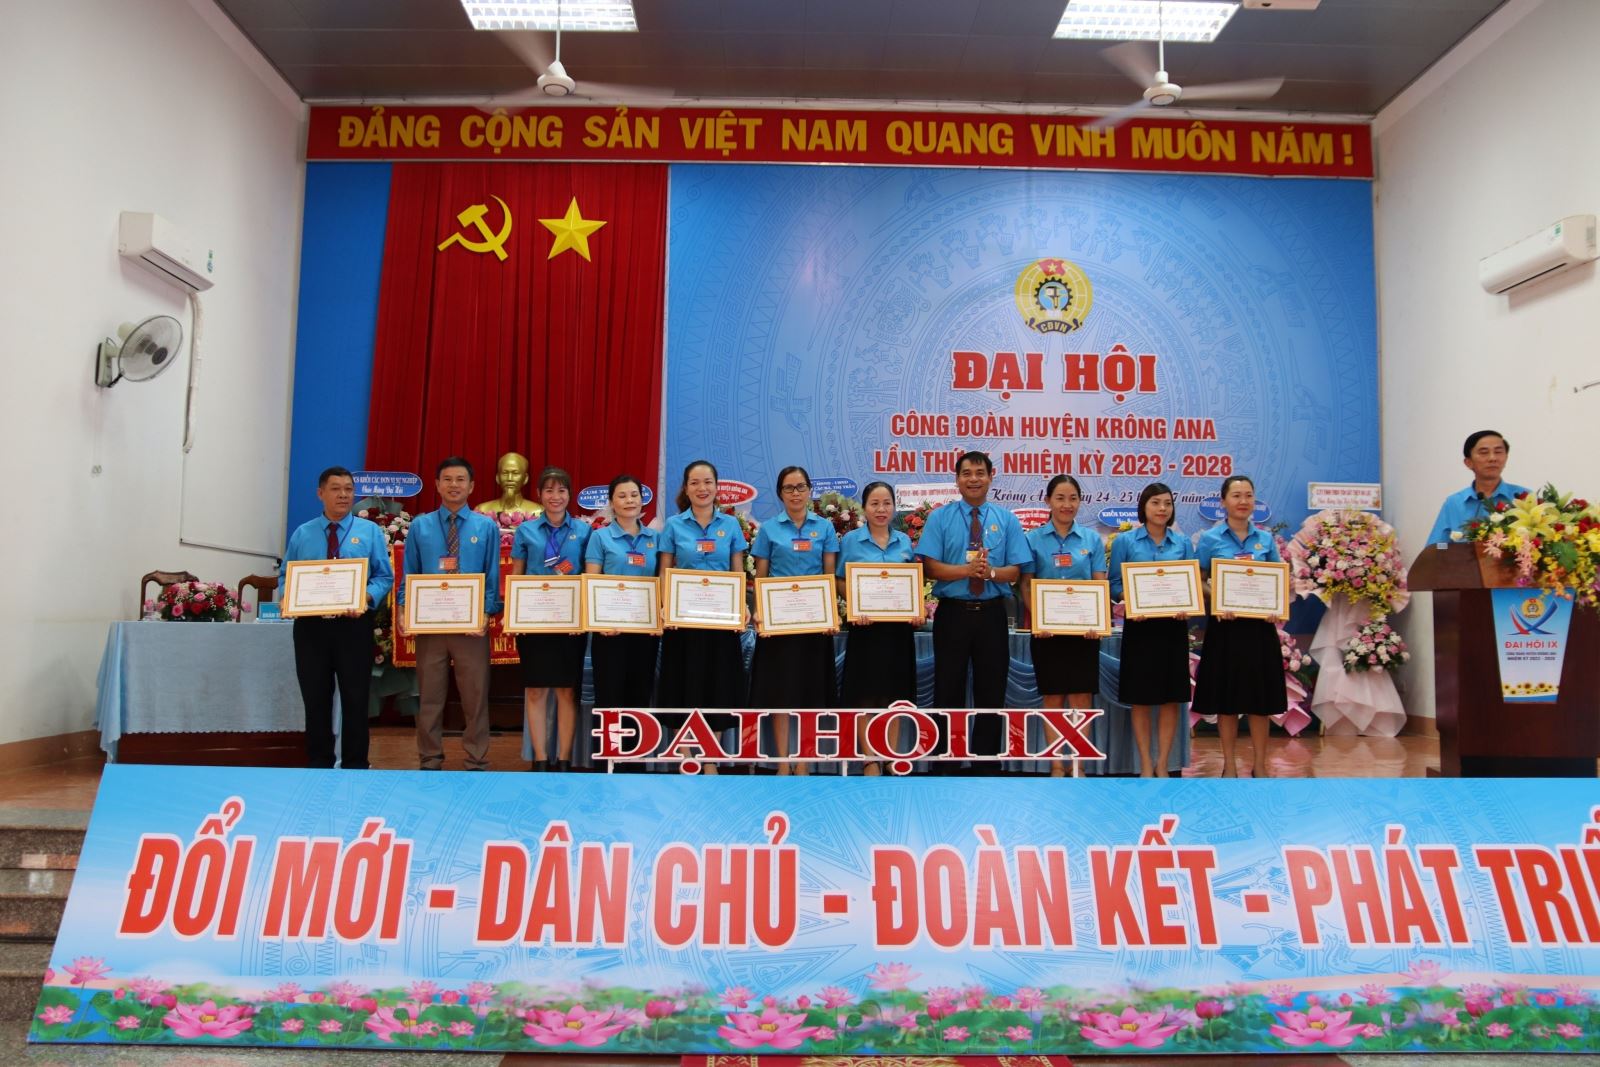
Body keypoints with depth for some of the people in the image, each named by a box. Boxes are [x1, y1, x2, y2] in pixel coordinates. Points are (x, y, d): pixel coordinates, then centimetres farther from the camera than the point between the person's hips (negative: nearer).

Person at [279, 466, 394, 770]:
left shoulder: (370, 532, 4)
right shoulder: (302, 534, 9)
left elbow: (384, 577, 0)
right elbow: (286, 577, 12)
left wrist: (365, 598, -19)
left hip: (354, 624, -2)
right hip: (311, 625, 2)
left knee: (355, 698, 4)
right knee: (315, 699, 9)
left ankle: (355, 765, 16)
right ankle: (318, 764, 22)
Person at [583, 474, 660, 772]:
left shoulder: (655, 538, 9)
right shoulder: (600, 537, 1)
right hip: (611, 628, -3)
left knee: (640, 695, 8)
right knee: (610, 695, -1)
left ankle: (635, 761, 18)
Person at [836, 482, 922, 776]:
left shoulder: (904, 541, 9)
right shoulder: (851, 540, 0)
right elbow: (840, 582, 0)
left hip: (899, 626, 3)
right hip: (866, 625, -3)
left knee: (894, 693, 8)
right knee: (865, 693, 0)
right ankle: (869, 759, 7)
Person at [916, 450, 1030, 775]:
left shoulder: (1006, 520, 6)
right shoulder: (940, 517, 1)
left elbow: (1015, 571, 0)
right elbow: (930, 567, -8)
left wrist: (991, 572, -21)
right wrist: (967, 569, -22)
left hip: (991, 614, 2)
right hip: (952, 614, -1)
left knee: (992, 691, 8)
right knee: (948, 691, 5)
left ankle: (987, 764, 21)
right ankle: (945, 765, 16)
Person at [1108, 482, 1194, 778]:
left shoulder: (1183, 543, 8)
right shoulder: (1125, 541, 2)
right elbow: (1115, 584, -1)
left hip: (1173, 626, 2)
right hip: (1140, 626, -2)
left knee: (1171, 698, 5)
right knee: (1141, 698, 3)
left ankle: (1162, 764, 16)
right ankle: (1145, 765, 13)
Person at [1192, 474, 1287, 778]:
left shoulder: (1266, 539, 7)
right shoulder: (1210, 539, -1)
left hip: (1260, 626, 2)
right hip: (1225, 626, -2)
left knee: (1261, 698, 6)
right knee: (1226, 698, 5)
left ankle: (1260, 766, 18)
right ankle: (1229, 766, 16)